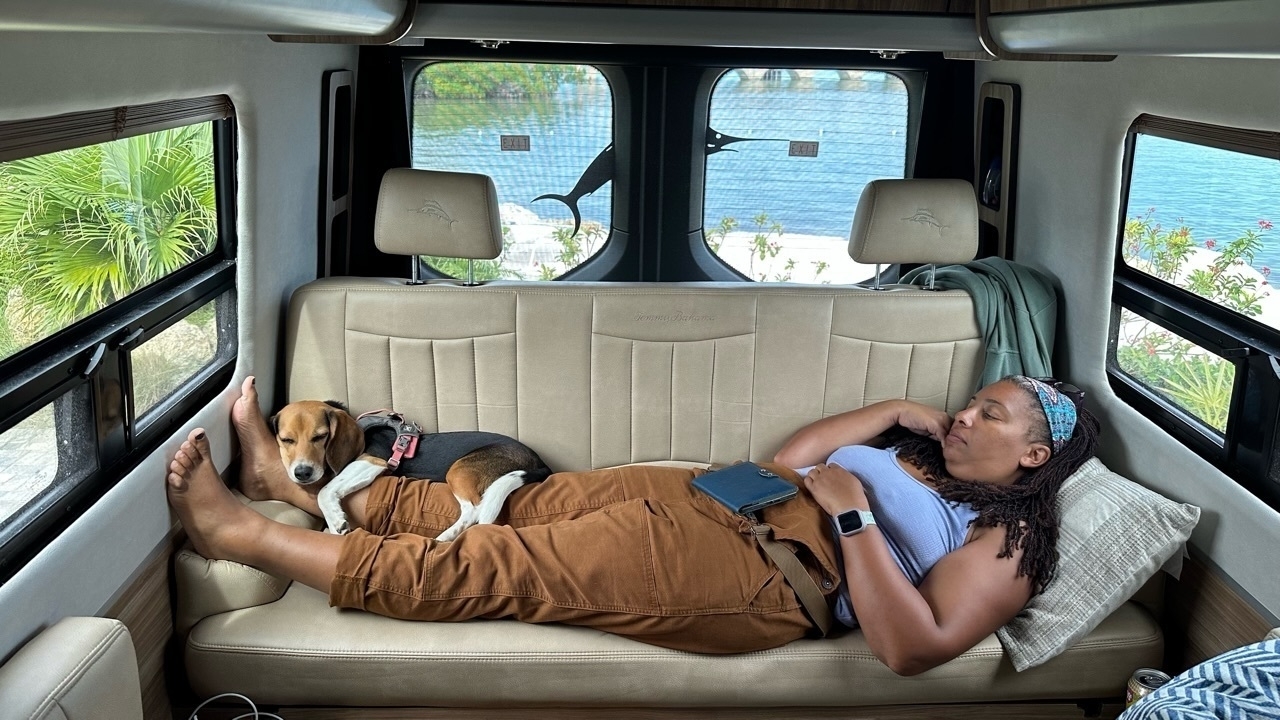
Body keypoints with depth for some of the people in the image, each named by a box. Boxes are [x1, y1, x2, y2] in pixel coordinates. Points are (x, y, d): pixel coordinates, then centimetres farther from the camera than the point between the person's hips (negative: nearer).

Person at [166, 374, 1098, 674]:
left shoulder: (1006, 546, 0)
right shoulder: (914, 456, 24)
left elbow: (911, 647, -15)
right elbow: (788, 458, 22)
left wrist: (852, 510, -16)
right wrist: (901, 408, 19)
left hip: (759, 583, -8)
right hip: (722, 507, 8)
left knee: (486, 567, -11)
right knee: (515, 506, 0)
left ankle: (242, 532, -6)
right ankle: (294, 477, 11)